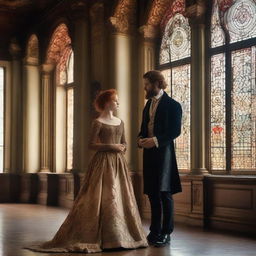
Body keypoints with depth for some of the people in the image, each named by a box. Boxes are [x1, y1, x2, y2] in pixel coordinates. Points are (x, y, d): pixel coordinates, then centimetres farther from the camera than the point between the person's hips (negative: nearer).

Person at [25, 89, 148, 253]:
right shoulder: (98, 122, -4)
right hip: (103, 162, -7)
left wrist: (122, 149, -2)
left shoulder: (120, 122, 15)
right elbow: (92, 144, -9)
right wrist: (111, 147, -17)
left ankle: (119, 235, 12)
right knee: (102, 198, -8)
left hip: (118, 163, 7)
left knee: (121, 198, 5)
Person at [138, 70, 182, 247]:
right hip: (149, 153, 7)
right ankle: (155, 231, 19)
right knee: (152, 193, 10)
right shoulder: (148, 104, 18)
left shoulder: (172, 105, -5)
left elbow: (175, 131, -12)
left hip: (163, 152, -7)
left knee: (164, 193, -5)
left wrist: (156, 140, -21)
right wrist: (141, 139, 1)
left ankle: (166, 233, 2)